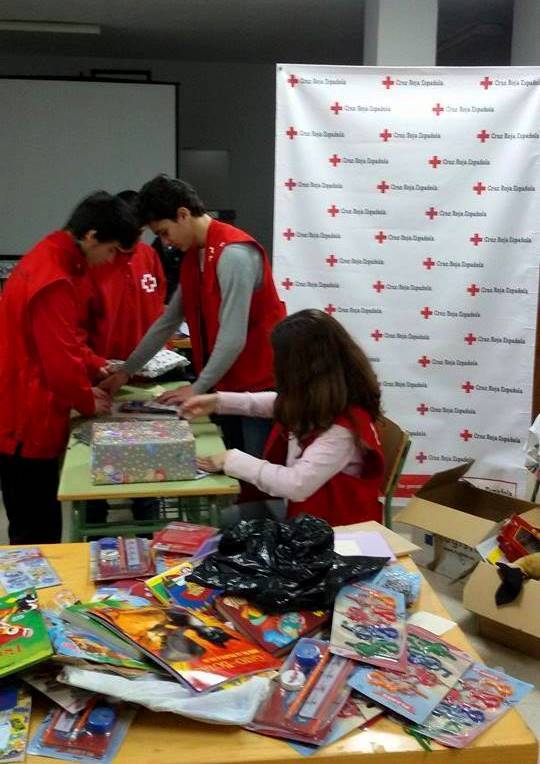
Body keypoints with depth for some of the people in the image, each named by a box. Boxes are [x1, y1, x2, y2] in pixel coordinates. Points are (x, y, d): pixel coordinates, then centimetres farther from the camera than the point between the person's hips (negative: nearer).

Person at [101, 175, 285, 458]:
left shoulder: (233, 254, -20)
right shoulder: (193, 256, 9)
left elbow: (233, 337, -23)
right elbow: (168, 321, 15)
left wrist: (198, 388, -14)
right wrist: (126, 371, 14)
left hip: (260, 385, -9)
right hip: (227, 383, 9)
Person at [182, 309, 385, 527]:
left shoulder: (343, 428, -30)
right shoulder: (321, 399, -5)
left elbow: (296, 485, -36)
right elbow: (279, 403, 17)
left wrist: (232, 460, -25)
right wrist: (218, 401, 12)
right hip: (305, 509, 7)